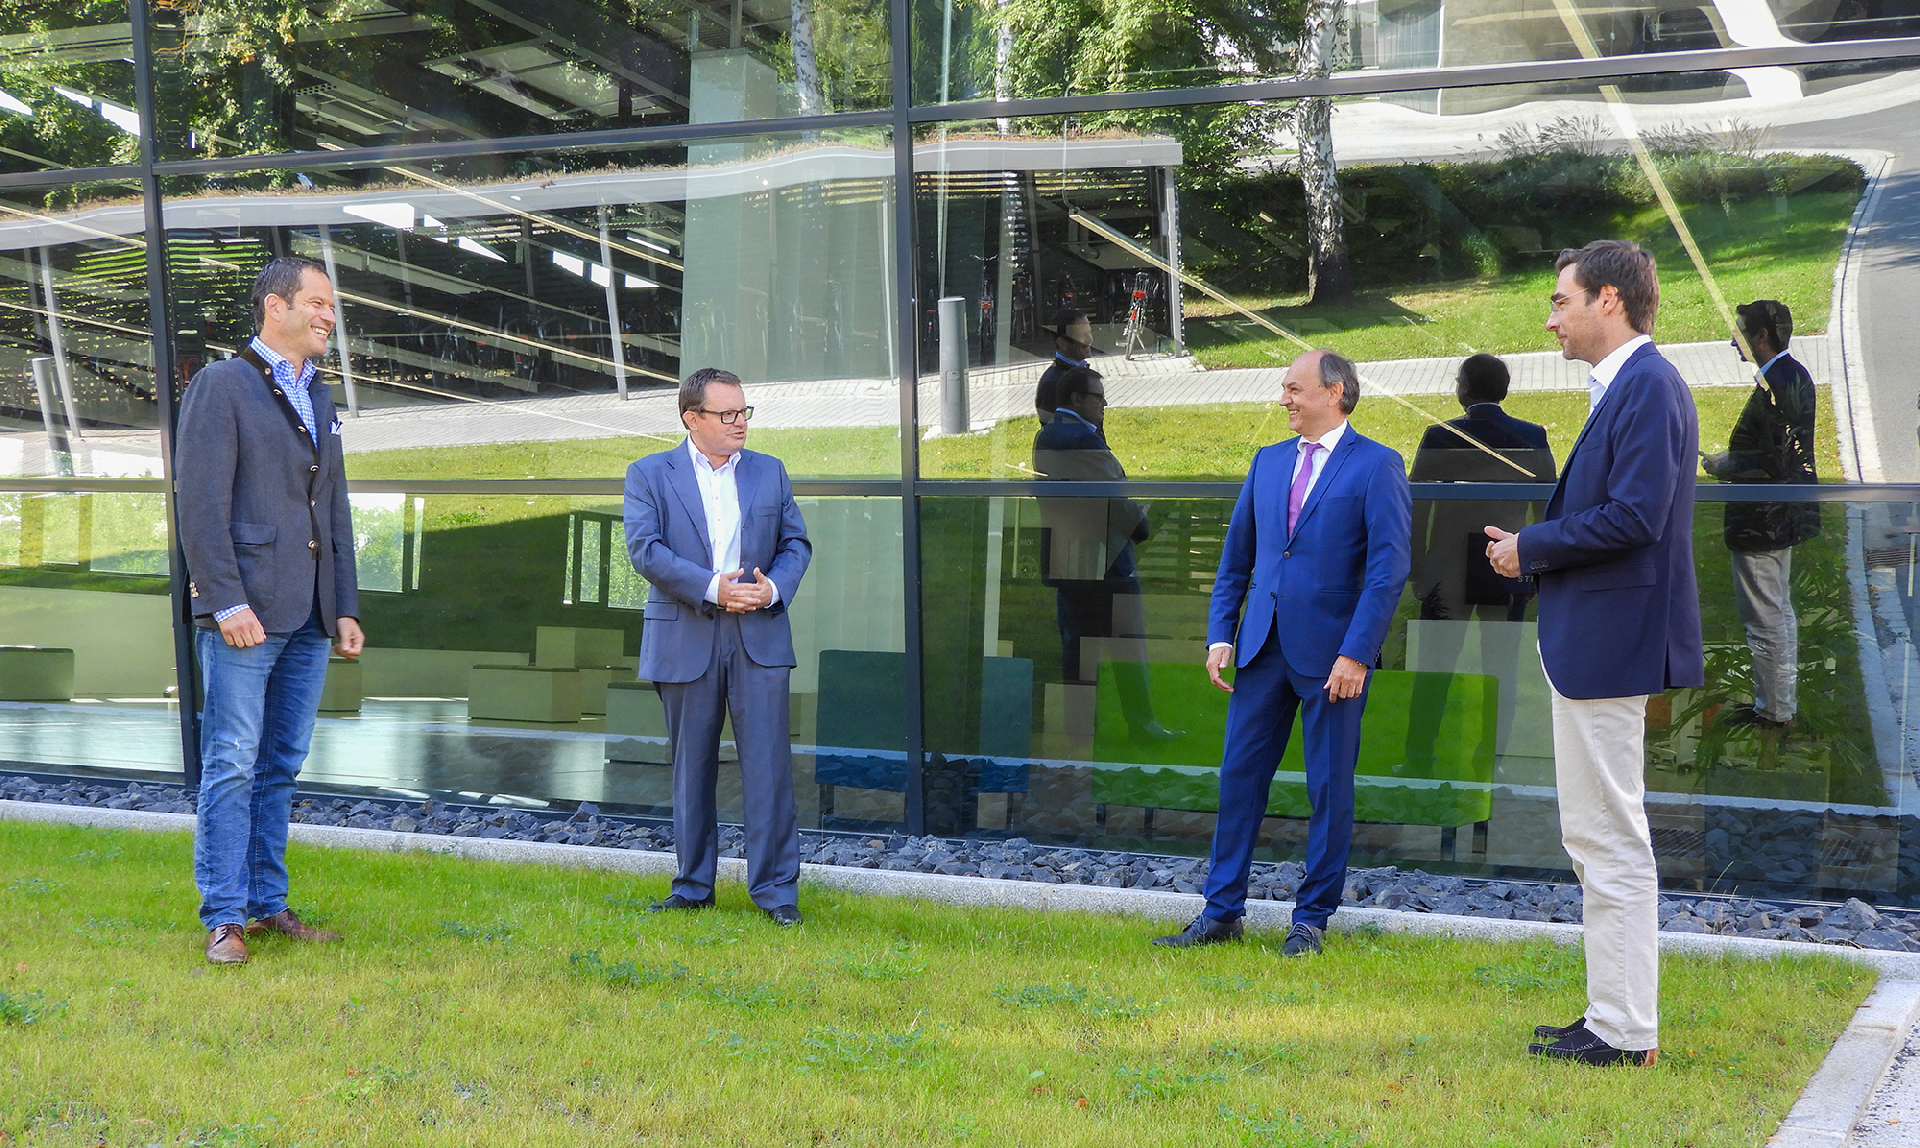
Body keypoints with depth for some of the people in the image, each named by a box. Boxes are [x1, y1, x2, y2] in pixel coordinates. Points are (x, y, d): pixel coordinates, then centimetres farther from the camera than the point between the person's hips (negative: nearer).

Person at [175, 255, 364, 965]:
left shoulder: (320, 400, 19)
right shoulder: (220, 385, -3)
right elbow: (201, 503, -10)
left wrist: (345, 608, 13)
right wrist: (227, 603, -17)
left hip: (308, 620, 7)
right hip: (243, 614, -7)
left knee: (281, 767, 10)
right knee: (232, 766, -5)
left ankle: (268, 904, 18)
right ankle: (224, 918, 0)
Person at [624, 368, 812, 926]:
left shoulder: (769, 471, 12)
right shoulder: (649, 474, 3)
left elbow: (797, 543, 11)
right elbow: (644, 547, -9)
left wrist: (774, 588, -10)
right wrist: (712, 588, -18)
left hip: (759, 635, 1)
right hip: (685, 639, -1)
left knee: (769, 764, -4)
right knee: (692, 768, 8)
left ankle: (776, 888, 2)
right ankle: (693, 886, 19)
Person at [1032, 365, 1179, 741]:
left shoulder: (1044, 438, 11)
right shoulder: (1083, 438, -18)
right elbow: (1112, 494, -17)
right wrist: (1140, 523, -2)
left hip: (1061, 559, 9)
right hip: (1101, 555, -9)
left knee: (1076, 641, 11)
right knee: (1128, 640, -1)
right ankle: (1140, 722, 3)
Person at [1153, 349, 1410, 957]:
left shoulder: (1377, 466, -5)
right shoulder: (1268, 461, 13)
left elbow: (1388, 568, -11)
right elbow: (1236, 557, 16)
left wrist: (1356, 654, -16)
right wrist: (1220, 635, 7)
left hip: (1333, 653, -5)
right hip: (1263, 646, 5)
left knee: (1330, 789, 4)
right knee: (1239, 775, 6)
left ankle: (1311, 918, 15)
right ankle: (1221, 912, 15)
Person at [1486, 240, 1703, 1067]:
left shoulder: (1647, 387, -16)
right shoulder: (1627, 386, 16)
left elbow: (1635, 516, -24)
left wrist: (1532, 547, -13)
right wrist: (1531, 548, 6)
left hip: (1609, 645, -11)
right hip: (1592, 639, 11)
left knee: (1610, 841, -5)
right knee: (1600, 839, 16)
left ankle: (1624, 1032, 3)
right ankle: (1615, 1016, 24)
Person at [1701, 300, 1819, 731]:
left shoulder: (1774, 385, -23)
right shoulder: (1794, 375, 10)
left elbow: (1772, 464, -27)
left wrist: (1722, 465, -13)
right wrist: (1730, 459, 13)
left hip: (1762, 522, -11)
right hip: (1783, 517, 11)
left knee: (1765, 620, -1)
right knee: (1779, 613, 19)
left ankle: (1773, 710, 7)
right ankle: (1782, 702, 29)